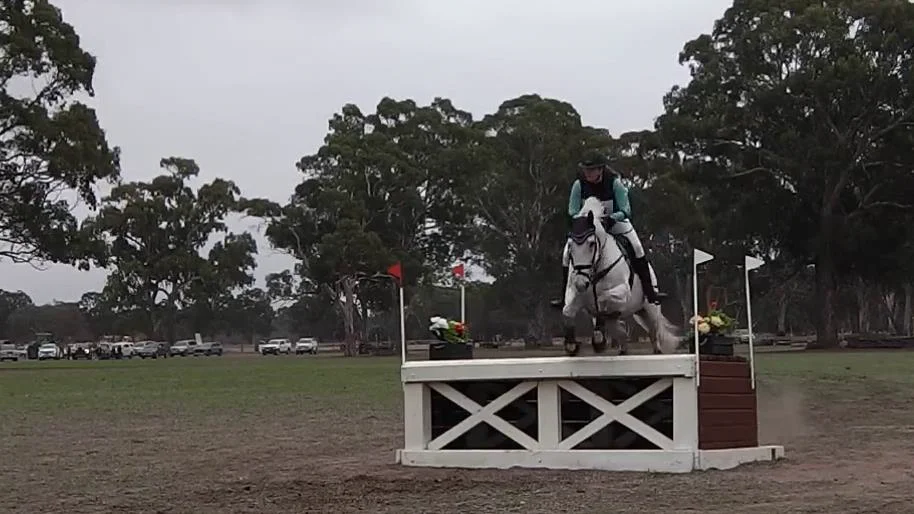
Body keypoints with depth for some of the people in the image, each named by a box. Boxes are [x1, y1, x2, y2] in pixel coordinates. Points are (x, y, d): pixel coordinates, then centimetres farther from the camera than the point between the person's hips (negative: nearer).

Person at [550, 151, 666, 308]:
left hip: (615, 221, -2)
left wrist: (611, 218, -41)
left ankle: (650, 291, -14)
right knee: (568, 251, -14)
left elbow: (626, 211, -23)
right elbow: (573, 211, -13)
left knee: (636, 247, -21)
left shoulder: (614, 183, -24)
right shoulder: (579, 184, -19)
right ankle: (565, 296, -1)